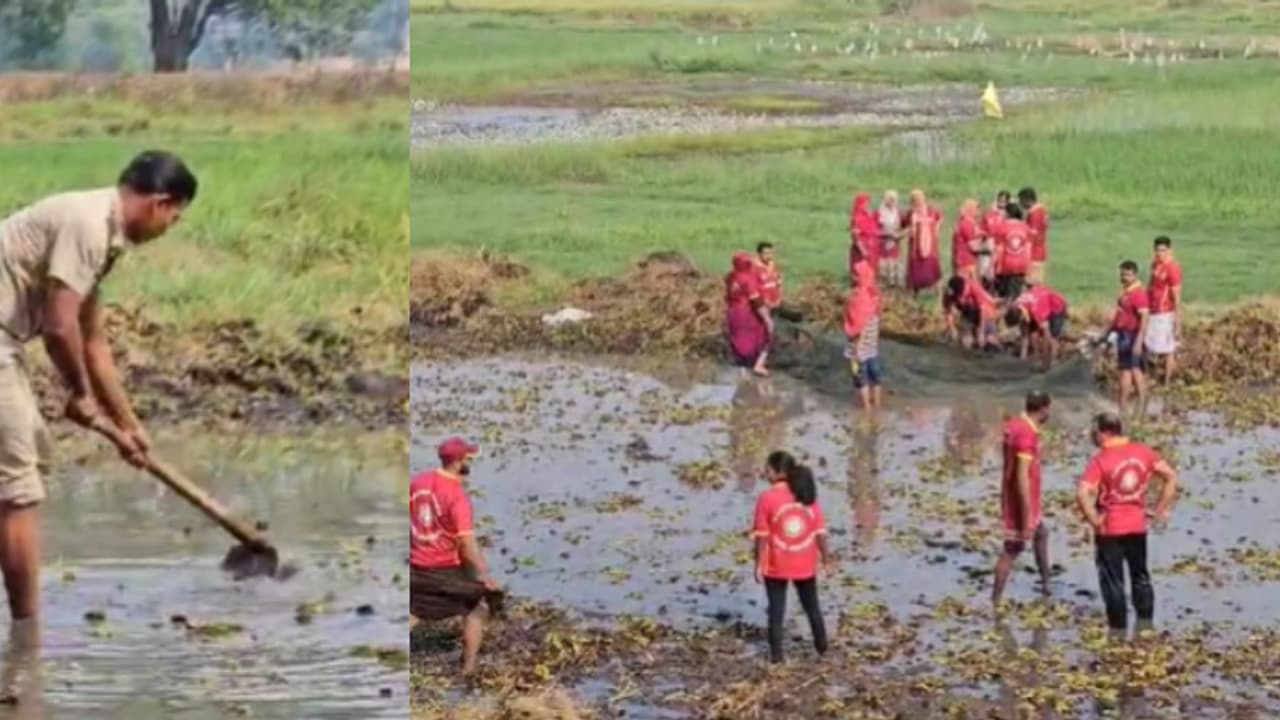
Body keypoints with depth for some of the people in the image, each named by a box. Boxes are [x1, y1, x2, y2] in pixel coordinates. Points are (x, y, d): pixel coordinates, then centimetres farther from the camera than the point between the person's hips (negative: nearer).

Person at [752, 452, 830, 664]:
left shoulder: (767, 498, -15)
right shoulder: (808, 496, -3)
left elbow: (762, 536, -14)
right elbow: (820, 531, -1)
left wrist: (759, 565, -7)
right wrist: (825, 558, 9)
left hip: (776, 566, -3)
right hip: (805, 565, 3)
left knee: (776, 609, 7)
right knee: (812, 606, 20)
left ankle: (776, 653, 5)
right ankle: (822, 646, 28)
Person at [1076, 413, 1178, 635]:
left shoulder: (1100, 460, -16)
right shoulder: (1143, 452, -1)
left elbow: (1082, 495, -27)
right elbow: (1171, 477, 2)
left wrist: (1094, 521, -14)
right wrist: (1162, 508, 7)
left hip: (1109, 529, -4)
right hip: (1138, 526, 5)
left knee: (1112, 580, 6)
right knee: (1140, 575, 20)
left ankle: (1118, 629, 10)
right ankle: (1145, 624, 23)